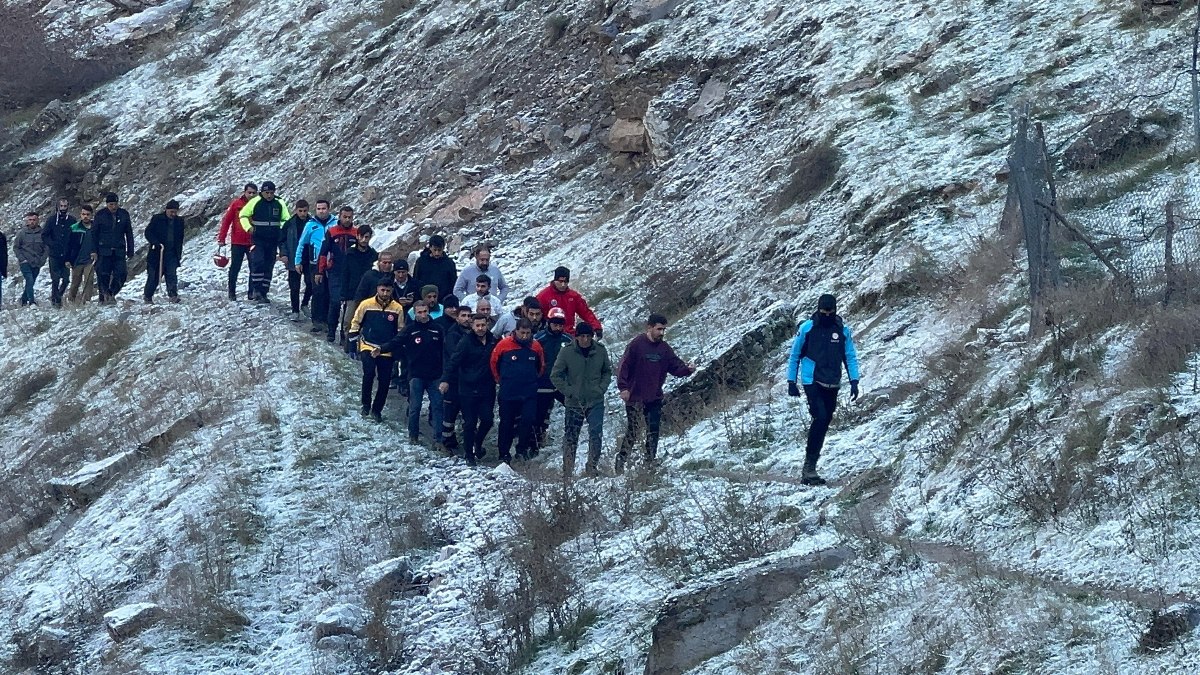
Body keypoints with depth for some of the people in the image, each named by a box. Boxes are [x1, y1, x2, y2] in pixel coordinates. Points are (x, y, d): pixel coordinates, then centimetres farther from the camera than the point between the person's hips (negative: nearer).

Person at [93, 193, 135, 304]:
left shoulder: (124, 214, 5)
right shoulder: (100, 215, 0)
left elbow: (129, 234, 11)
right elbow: (94, 233, 4)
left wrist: (130, 252, 8)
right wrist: (93, 251, -2)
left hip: (119, 250, 2)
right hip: (104, 250, -2)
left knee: (121, 274, -7)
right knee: (103, 275, -4)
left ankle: (111, 293, 12)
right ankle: (103, 297, 5)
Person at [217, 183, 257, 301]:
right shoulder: (236, 204, -3)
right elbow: (226, 220, -1)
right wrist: (221, 238, -5)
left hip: (253, 242, 1)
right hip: (237, 242, -1)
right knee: (235, 268, 4)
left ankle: (252, 293, 10)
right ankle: (232, 292, 13)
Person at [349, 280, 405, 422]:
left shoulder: (397, 309, -2)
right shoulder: (366, 304, -7)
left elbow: (400, 331, 9)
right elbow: (355, 323, 4)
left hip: (387, 351, 2)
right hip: (368, 347, -2)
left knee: (384, 382, 4)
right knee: (369, 373, -24)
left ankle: (377, 410, 22)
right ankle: (366, 404, -4)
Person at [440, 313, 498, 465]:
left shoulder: (493, 341, 3)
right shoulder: (465, 343, -10)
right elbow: (453, 362, -16)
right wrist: (446, 380, -26)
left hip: (487, 389, 3)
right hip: (468, 389, -3)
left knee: (487, 419, 1)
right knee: (470, 423, 1)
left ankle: (477, 442, 29)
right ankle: (468, 454, 15)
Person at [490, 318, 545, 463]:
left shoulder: (536, 347, 0)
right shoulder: (504, 345, -9)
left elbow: (541, 365, 17)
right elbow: (494, 363, 5)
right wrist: (500, 379, 12)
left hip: (529, 393, 1)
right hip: (508, 393, -1)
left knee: (528, 420, -13)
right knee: (506, 423, 6)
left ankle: (523, 448, 3)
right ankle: (504, 454, 16)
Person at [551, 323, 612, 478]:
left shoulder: (600, 351, -3)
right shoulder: (567, 352, -9)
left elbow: (607, 371, 12)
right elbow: (555, 376, -2)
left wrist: (601, 388, -1)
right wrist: (568, 391, -10)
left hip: (595, 402, 1)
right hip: (574, 402, -1)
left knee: (596, 435, -11)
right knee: (570, 437, 7)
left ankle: (592, 467, 1)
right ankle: (567, 470, 19)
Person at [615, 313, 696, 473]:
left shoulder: (664, 348, 8)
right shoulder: (637, 344, -9)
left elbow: (675, 366, 8)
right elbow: (624, 367, -11)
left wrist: (687, 369, -13)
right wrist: (623, 387, -19)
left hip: (655, 398, 5)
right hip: (635, 397, -5)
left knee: (653, 431, 6)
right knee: (634, 431, -7)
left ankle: (651, 461, 14)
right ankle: (621, 459, 6)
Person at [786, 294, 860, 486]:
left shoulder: (843, 331, 4)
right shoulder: (807, 329, -2)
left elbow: (851, 357, 7)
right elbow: (794, 355, 5)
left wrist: (854, 382, -4)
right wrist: (791, 382, 3)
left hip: (832, 384, 4)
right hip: (812, 382, -4)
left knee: (824, 423, 5)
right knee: (821, 418, -20)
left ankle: (809, 470, 13)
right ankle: (809, 465, -14)